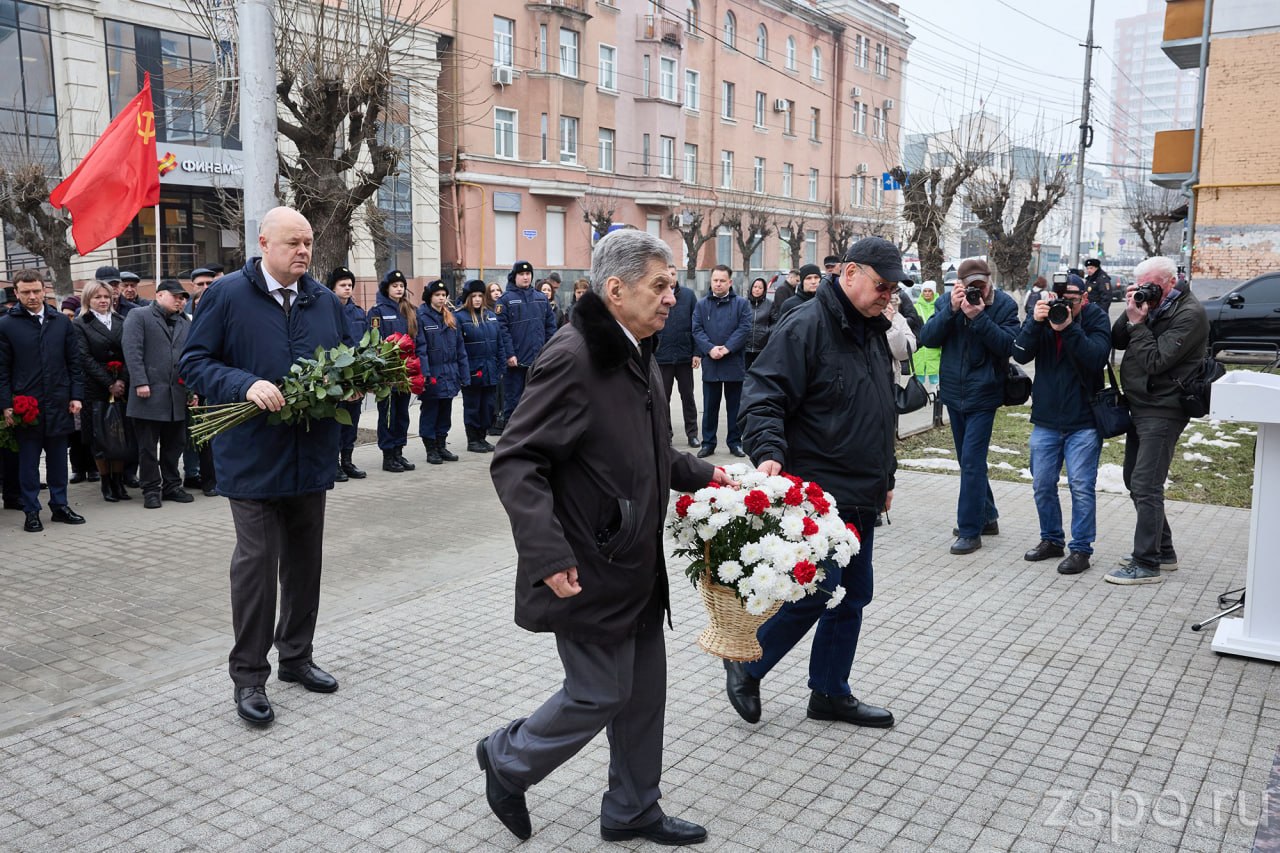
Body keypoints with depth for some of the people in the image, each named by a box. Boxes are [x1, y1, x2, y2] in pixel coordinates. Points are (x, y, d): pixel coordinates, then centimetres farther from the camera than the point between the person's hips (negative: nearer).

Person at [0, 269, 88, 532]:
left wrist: (76, 395, 1)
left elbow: (74, 362, 9)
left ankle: (59, 505, 21)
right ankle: (31, 512, 13)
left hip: (58, 404, 2)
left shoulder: (62, 322, 7)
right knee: (28, 460, 5)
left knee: (58, 458, 11)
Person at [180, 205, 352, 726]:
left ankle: (296, 656, 30)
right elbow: (195, 362, -5)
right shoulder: (228, 294, -5)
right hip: (254, 456, -5)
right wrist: (245, 385, -22)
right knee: (256, 561, -2)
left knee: (305, 560, 14)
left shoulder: (325, 300, 10)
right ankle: (248, 676, 12)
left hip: (311, 455, 5)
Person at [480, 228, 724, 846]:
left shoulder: (639, 356, 10)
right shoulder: (574, 357, -21)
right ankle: (507, 759, 30)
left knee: (644, 690, 17)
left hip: (638, 566, 9)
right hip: (589, 571, -9)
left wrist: (702, 475, 9)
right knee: (600, 694, 3)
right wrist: (548, 554, -28)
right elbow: (514, 462, -23)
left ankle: (632, 810, 36)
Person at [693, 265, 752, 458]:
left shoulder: (741, 303, 3)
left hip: (734, 362, -1)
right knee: (710, 406, 8)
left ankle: (735, 442, 17)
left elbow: (744, 328, -6)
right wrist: (710, 349, -16)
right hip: (710, 363, 1)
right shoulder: (702, 304, 7)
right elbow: (697, 330, 0)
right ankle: (708, 443, 16)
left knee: (734, 405, 7)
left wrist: (727, 348, -16)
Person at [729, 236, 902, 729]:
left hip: (862, 499, 9)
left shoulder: (873, 332, 17)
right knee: (817, 592, -9)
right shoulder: (807, 326, -13)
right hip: (818, 492, -9)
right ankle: (746, 666, 14)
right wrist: (768, 452, -35)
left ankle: (830, 693, 27)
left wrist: (886, 476, 28)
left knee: (853, 596, 13)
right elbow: (763, 396, -19)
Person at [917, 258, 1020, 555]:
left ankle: (970, 530, 0)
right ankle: (987, 516, 32)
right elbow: (927, 338, -9)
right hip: (954, 393, 5)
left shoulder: (1004, 305, -8)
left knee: (971, 461, -8)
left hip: (982, 396, -5)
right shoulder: (948, 302, 1)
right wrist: (951, 310, -20)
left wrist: (979, 316, -26)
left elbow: (1008, 346, -18)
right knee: (969, 460, 16)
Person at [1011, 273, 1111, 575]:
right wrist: (1035, 322, -25)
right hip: (1045, 418, 4)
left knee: (1081, 486, -3)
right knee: (1042, 484, 11)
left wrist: (1069, 328, -32)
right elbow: (1020, 355, -12)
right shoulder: (1041, 313, -1)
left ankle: (1081, 549, 9)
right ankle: (1051, 539, 28)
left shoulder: (1096, 318, -7)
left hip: (1084, 421, -3)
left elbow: (1097, 358, -23)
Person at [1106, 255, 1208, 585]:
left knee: (1145, 485, -12)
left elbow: (1154, 361, -19)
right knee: (1135, 481, 15)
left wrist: (1138, 322, -15)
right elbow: (1117, 341, 8)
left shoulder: (1189, 314, -14)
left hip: (1162, 412, -9)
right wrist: (1130, 314, -5)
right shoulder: (1150, 307, 11)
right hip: (1140, 407, 9)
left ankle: (1146, 564, -6)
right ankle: (1163, 551, 27)